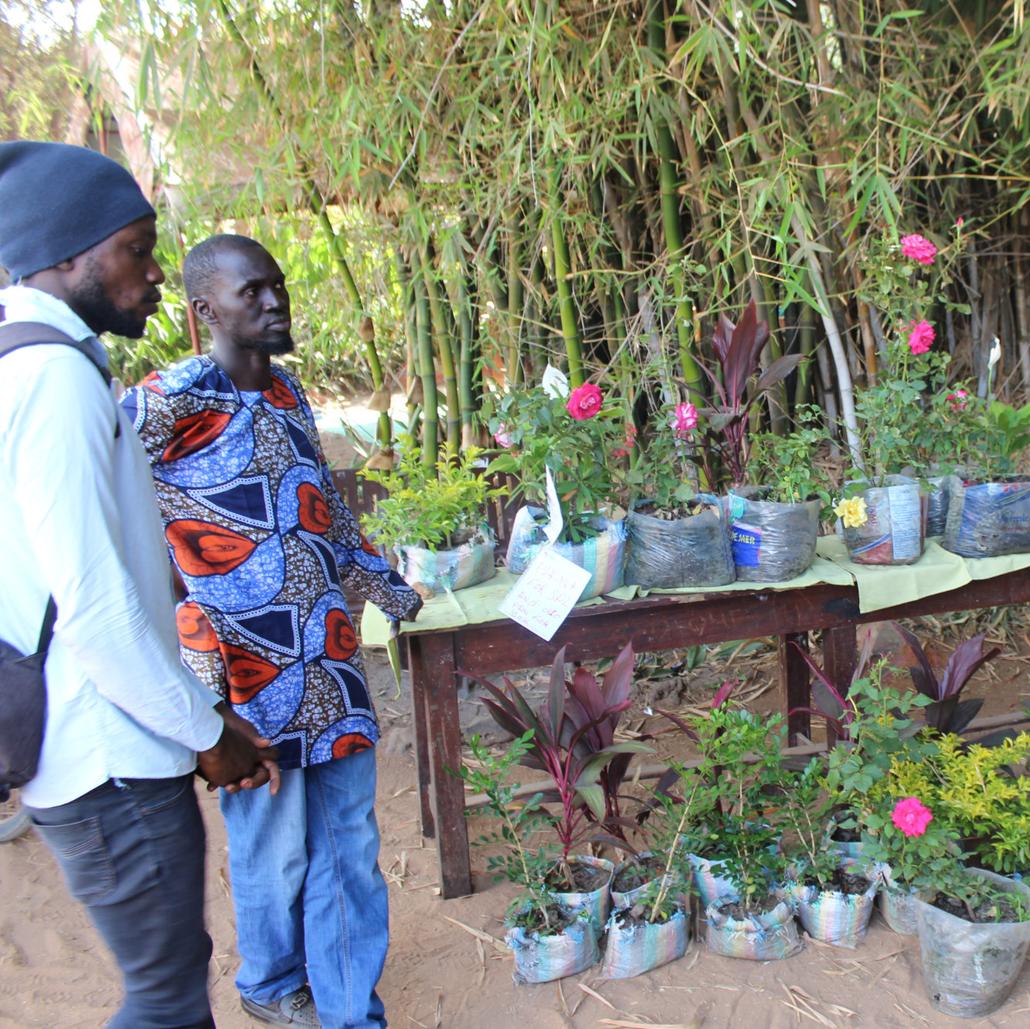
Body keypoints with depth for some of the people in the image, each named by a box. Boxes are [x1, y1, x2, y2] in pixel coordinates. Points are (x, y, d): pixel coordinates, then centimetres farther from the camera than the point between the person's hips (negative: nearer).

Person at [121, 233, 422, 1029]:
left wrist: (384, 583, 28)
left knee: (349, 842, 12)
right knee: (275, 849, 9)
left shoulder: (289, 394, 11)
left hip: (330, 658, 6)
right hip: (249, 673, -6)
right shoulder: (164, 405, -12)